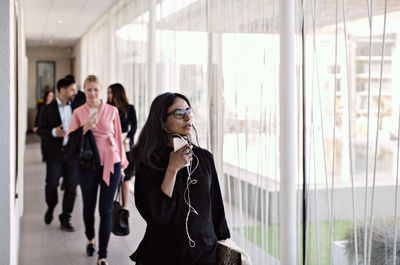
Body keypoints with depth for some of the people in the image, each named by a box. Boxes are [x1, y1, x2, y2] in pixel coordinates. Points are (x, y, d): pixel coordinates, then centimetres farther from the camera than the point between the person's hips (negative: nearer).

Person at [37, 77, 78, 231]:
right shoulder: (48, 109, 2)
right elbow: (41, 130, 0)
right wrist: (53, 132, -20)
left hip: (72, 152, 2)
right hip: (54, 153, -2)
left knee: (71, 186, -1)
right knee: (51, 184, -3)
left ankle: (65, 220, 10)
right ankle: (51, 208, 28)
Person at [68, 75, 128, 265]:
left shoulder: (112, 110, 2)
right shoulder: (79, 112, 2)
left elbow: (118, 137, 8)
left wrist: (122, 164, 9)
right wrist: (86, 127, -15)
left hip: (110, 164, -1)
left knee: (106, 209, -2)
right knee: (89, 206, 13)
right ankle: (90, 240, 42)